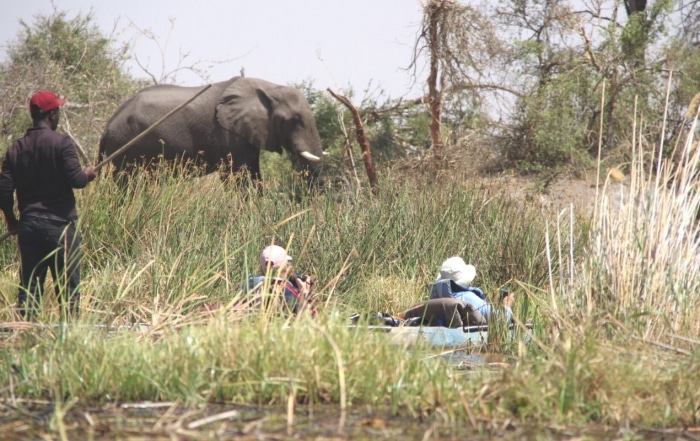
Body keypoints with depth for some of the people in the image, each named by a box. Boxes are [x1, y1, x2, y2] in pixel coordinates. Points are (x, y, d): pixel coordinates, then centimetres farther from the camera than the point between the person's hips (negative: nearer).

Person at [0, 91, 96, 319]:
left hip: (28, 225, 5)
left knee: (28, 289, 8)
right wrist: (88, 174, 6)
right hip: (59, 224, -5)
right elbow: (76, 180, -17)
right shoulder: (62, 143, -9)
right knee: (68, 289, 1)